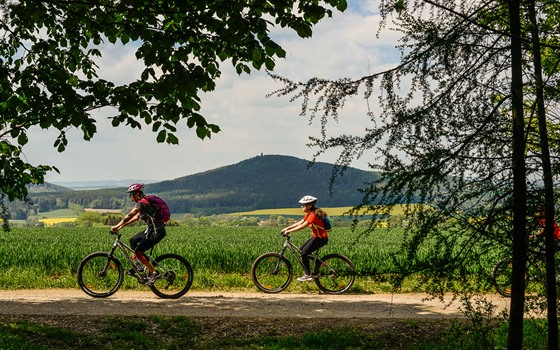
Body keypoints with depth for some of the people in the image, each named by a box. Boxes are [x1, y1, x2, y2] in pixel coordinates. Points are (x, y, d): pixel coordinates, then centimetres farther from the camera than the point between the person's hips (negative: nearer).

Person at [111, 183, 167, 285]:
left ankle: (154, 273, -7)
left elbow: (129, 216, -21)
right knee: (133, 240, 16)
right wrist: (121, 226, 14)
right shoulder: (144, 202, 14)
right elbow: (136, 217, 18)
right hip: (153, 229, 10)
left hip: (157, 232, -10)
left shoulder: (141, 203, -16)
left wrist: (117, 227, -17)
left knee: (138, 251, -11)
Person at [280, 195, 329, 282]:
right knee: (301, 251, 7)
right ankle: (307, 271, 14)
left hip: (321, 238, -10)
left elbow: (302, 226, -28)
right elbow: (299, 223, 10)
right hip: (316, 237, 10)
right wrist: (287, 228, 3)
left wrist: (289, 231, -27)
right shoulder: (309, 214, 10)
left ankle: (308, 275, -4)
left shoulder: (313, 215, -21)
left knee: (304, 253, -13)